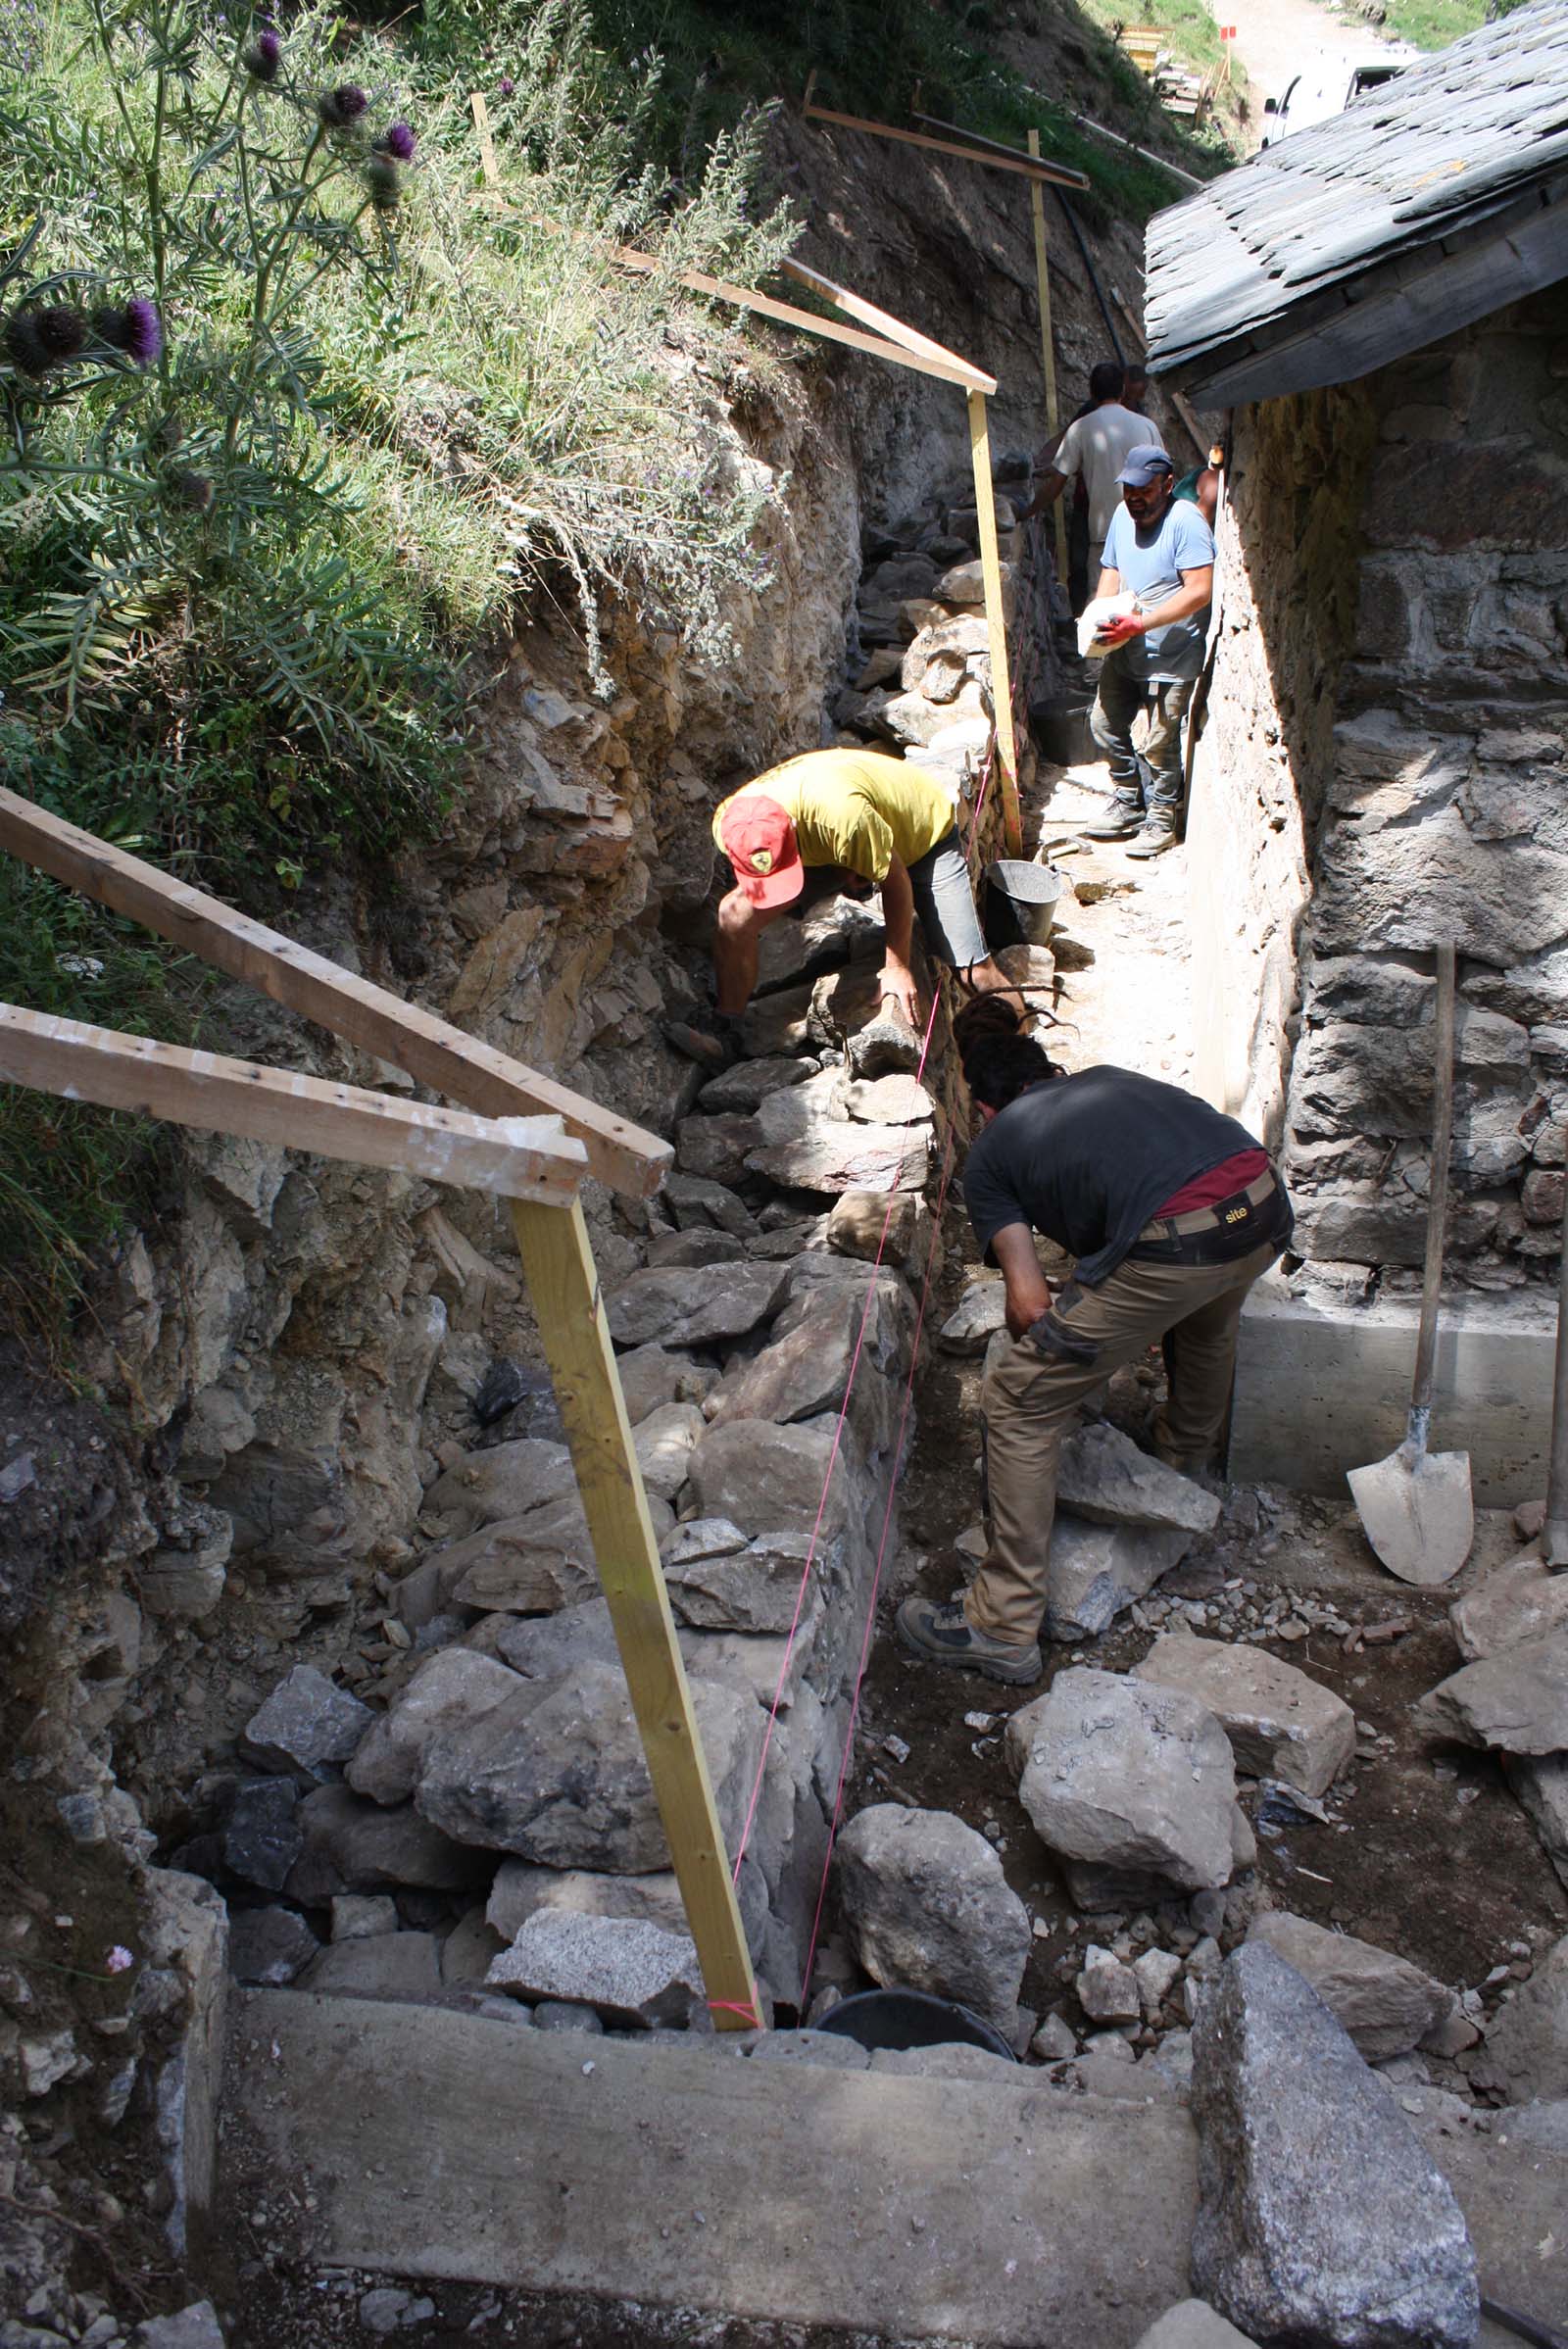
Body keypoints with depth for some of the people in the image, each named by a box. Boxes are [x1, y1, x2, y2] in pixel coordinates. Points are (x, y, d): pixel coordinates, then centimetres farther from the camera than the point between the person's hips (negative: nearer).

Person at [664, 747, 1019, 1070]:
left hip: (924, 831, -4)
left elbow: (896, 880, -25)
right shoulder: (731, 827, -27)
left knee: (974, 973, -17)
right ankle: (726, 1035, -7)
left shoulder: (841, 813, -43)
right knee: (736, 913, -17)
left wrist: (896, 967, -16)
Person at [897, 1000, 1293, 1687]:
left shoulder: (989, 1155, 17)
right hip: (1267, 1213, 7)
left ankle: (1004, 1628, 12)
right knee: (1208, 1314, 42)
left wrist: (1044, 1355, 32)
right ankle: (1186, 1457, 66)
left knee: (1019, 1406, 8)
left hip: (1173, 1246, -6)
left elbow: (1029, 1302, 8)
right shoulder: (1110, 1078, 32)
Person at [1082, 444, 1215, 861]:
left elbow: (1200, 591, -25)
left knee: (1159, 744, -1)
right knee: (1104, 724, 13)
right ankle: (1128, 807, 30)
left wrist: (1140, 624, -29)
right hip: (1124, 652, 8)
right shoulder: (1123, 515, 4)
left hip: (1170, 657, -8)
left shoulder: (1185, 521, -19)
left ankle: (1162, 821, 18)